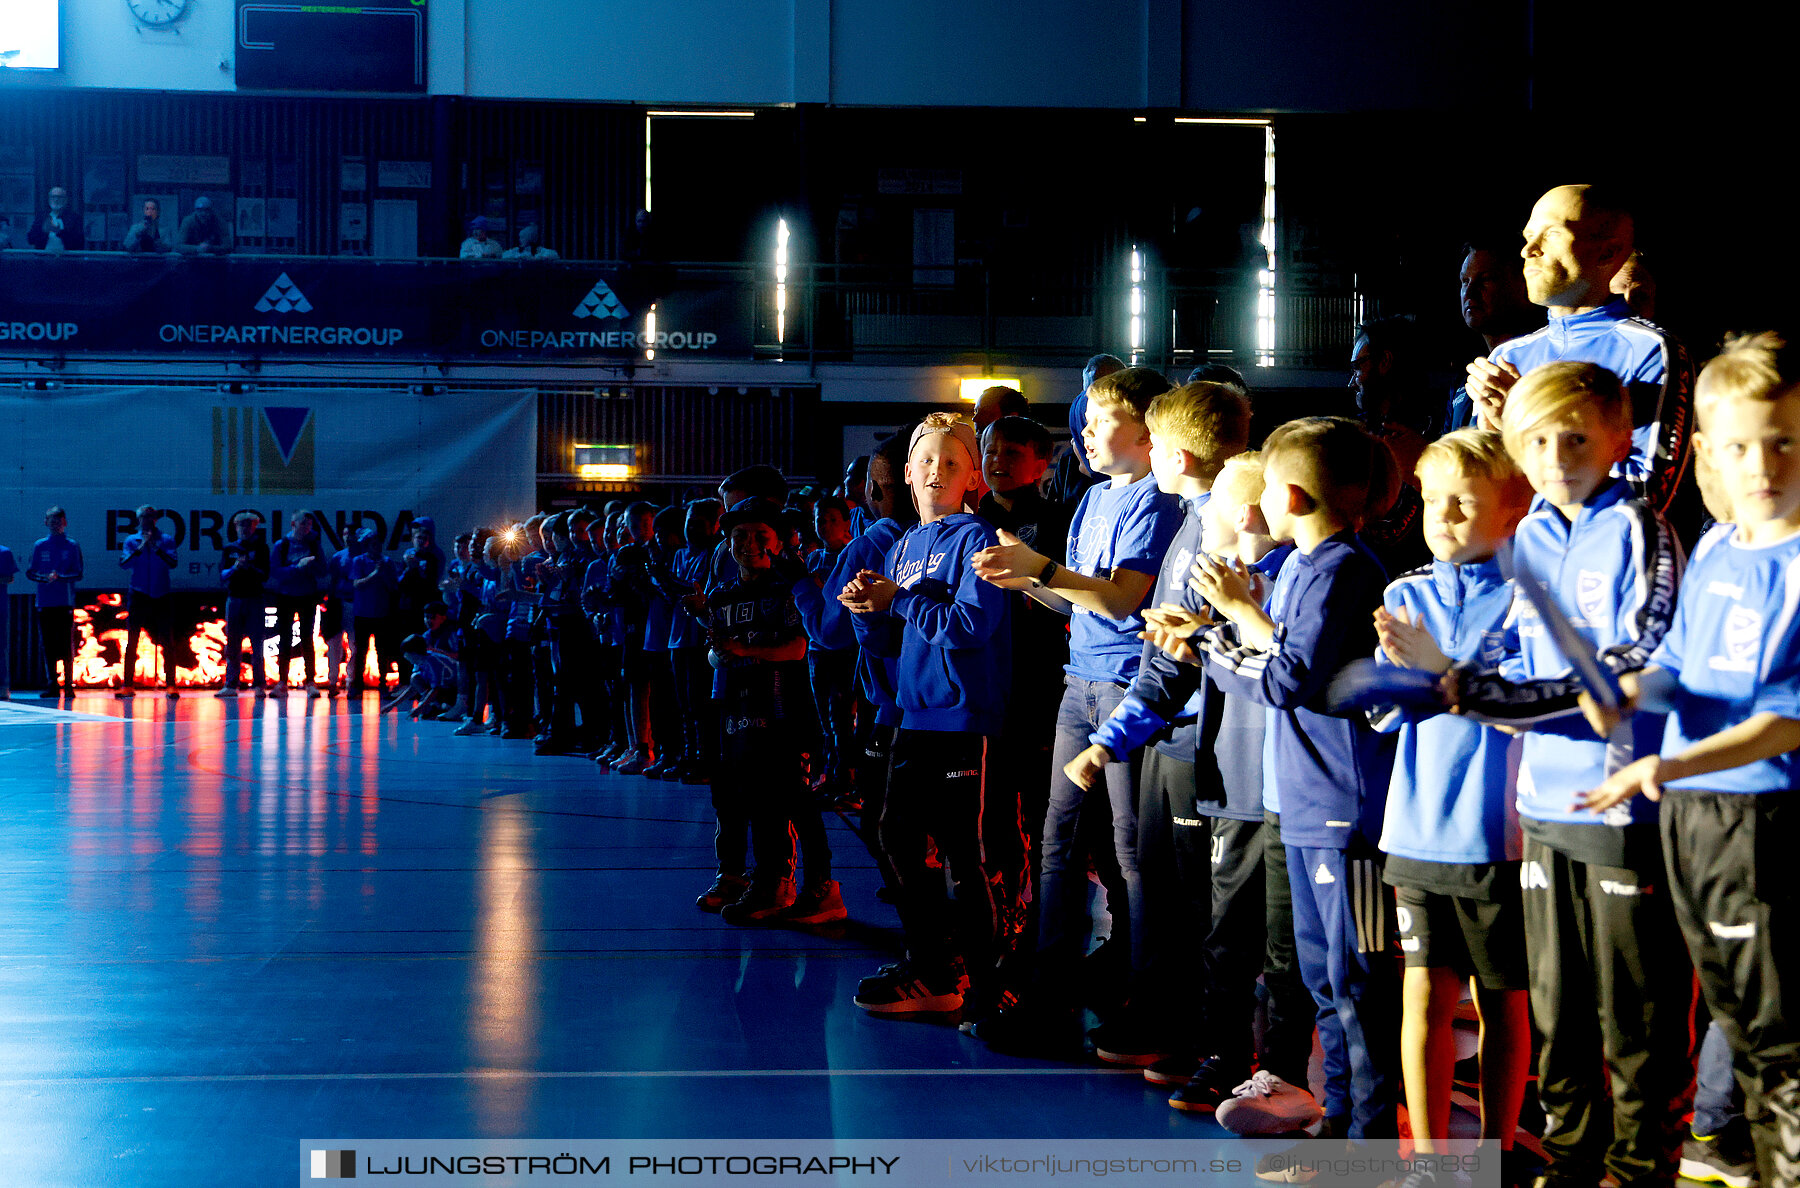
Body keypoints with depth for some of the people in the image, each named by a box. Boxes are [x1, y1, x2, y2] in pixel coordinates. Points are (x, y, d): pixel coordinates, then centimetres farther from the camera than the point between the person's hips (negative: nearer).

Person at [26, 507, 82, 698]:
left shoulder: (72, 547, 6)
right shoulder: (39, 546, 11)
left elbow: (78, 574, 1)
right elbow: (30, 572, 9)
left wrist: (60, 577, -16)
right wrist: (45, 578, -10)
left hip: (66, 603, -2)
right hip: (44, 602, 2)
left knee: (66, 645, -5)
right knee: (48, 644, 0)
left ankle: (68, 684, -1)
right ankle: (51, 684, 4)